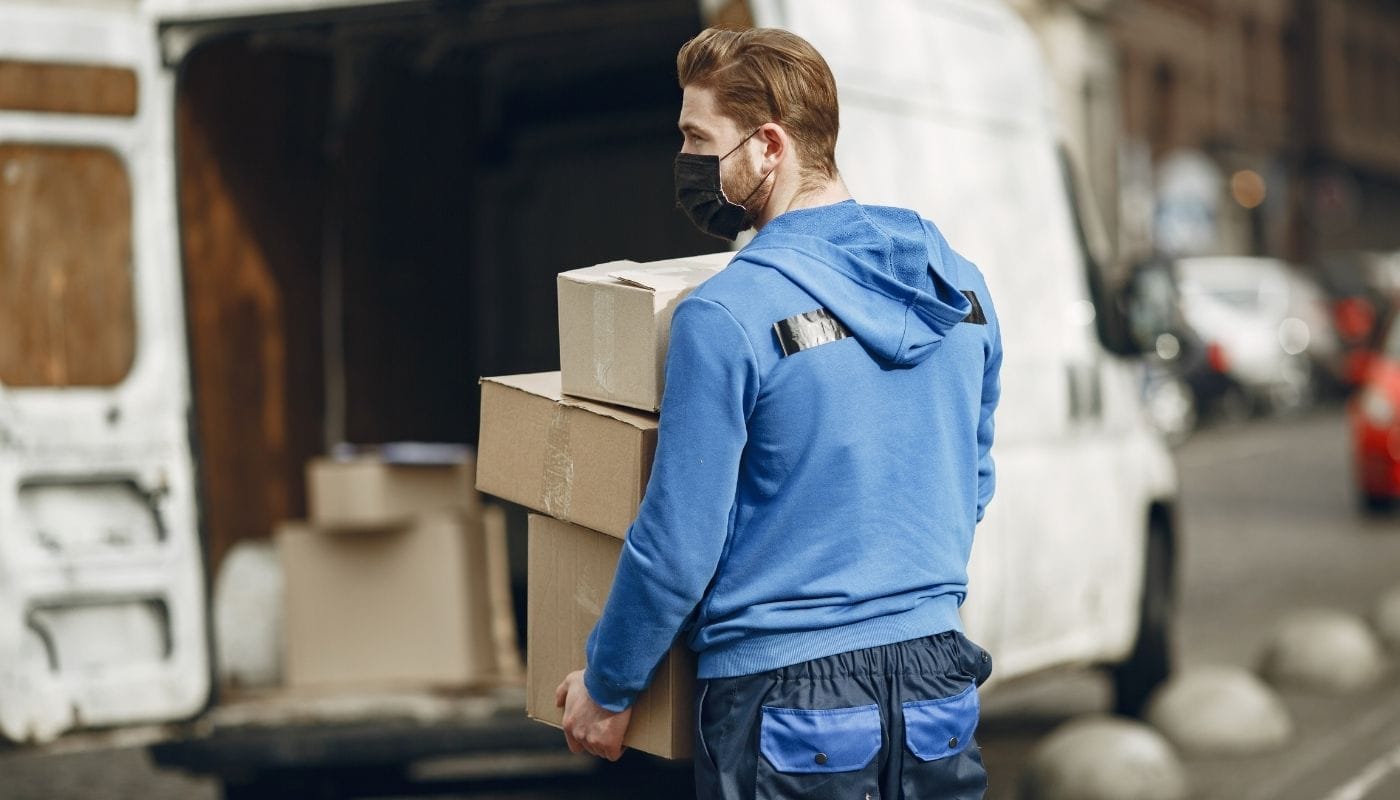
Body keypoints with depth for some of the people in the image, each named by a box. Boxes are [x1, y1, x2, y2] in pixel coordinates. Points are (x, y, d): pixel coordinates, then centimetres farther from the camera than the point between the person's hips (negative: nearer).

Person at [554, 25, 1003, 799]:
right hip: (938, 682, 6)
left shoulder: (726, 316, -16)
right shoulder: (957, 280, 4)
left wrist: (606, 689, 1)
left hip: (788, 703, -6)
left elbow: (678, 545, -13)